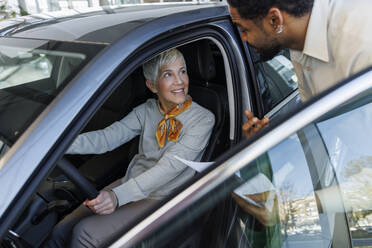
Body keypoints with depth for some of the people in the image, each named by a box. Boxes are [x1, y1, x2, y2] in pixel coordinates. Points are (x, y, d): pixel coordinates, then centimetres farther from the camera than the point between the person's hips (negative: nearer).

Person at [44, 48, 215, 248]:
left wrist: (119, 195, -37)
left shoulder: (203, 119, -14)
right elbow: (106, 138, -6)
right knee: (61, 231, -3)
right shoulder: (147, 110, 2)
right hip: (129, 185, 5)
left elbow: (171, 166, -25)